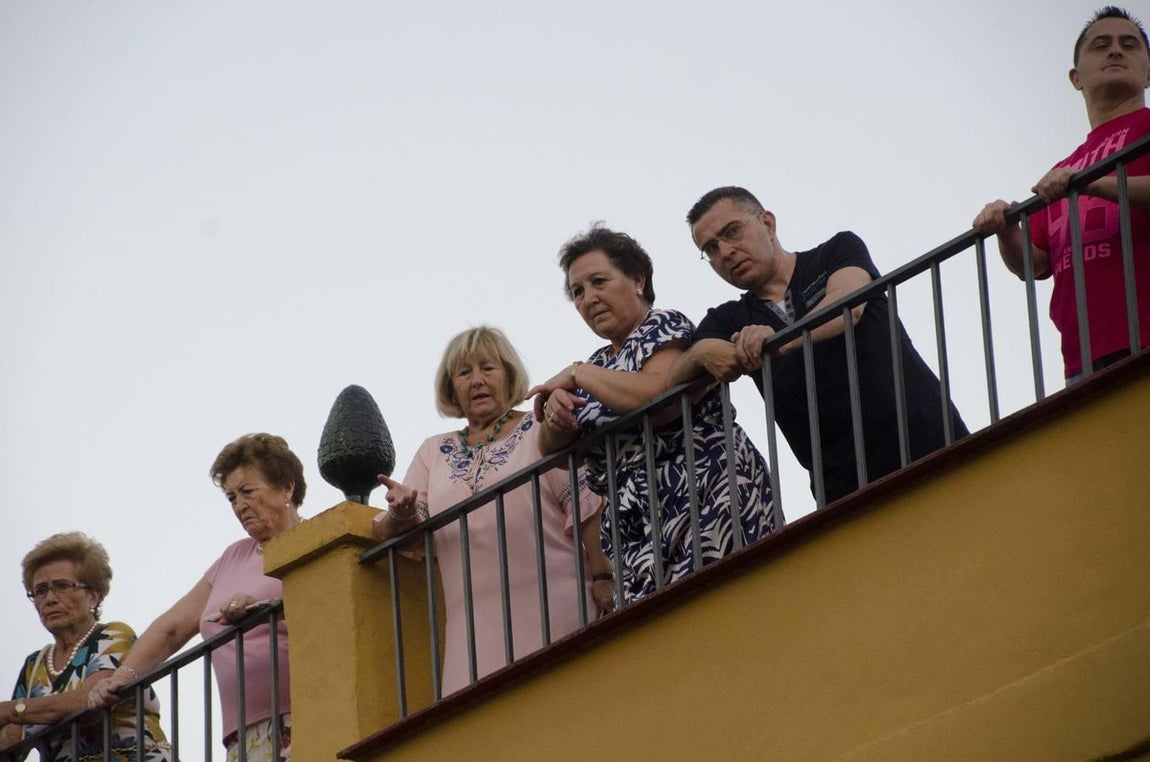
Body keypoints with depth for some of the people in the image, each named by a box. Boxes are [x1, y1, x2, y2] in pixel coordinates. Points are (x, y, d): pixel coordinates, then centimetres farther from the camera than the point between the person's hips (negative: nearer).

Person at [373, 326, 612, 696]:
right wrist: (401, 513, -9)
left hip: (549, 611, -3)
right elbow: (388, 531, 15)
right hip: (475, 630, 3)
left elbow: (587, 509, -1)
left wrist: (603, 579, -13)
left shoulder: (542, 432, 8)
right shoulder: (434, 452, 21)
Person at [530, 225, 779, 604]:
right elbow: (554, 449, 21)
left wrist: (578, 375, -6)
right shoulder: (601, 364, 24)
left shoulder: (663, 326, 4)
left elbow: (661, 397, -17)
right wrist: (556, 415, -4)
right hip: (641, 522, 7)